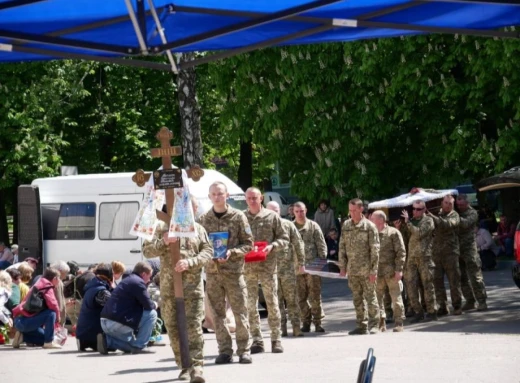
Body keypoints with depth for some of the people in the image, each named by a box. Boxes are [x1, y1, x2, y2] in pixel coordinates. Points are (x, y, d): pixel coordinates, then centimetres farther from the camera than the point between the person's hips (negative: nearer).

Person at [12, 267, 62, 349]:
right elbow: (52, 305, -24)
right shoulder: (47, 287, -10)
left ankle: (22, 336, 12)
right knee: (51, 314, -22)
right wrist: (57, 316, -5)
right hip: (25, 321, -10)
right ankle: (49, 342, -16)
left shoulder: (41, 284, 20)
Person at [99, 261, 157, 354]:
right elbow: (148, 305, -12)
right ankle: (138, 346, -3)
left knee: (132, 346, 29)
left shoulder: (127, 280, 22)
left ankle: (107, 340, 7)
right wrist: (154, 306, 10)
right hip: (118, 323, -10)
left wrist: (152, 305, 24)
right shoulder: (138, 282, -9)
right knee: (152, 314, -3)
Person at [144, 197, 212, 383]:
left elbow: (208, 252, 2)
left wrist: (190, 262, -14)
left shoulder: (198, 229, 11)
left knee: (194, 326, -12)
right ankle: (184, 366, 14)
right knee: (173, 327, 3)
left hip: (193, 286, -1)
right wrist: (163, 242, -13)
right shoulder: (162, 227, 9)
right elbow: (147, 250, 5)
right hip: (169, 286, 1)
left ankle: (196, 366, -16)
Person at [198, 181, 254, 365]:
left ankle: (244, 350, 4)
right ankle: (225, 350, 10)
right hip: (212, 272, 2)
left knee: (240, 312, -3)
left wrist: (232, 252, -13)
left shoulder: (238, 217, 1)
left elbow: (248, 243, 2)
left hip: (234, 271, -2)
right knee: (217, 313, 4)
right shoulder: (203, 219, 8)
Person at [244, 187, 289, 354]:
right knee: (250, 305, 0)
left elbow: (284, 238, 7)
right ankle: (257, 340, 6)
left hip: (268, 266, -1)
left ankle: (276, 339, 7)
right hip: (247, 267, 1)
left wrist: (272, 246, -11)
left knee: (272, 303, 1)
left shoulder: (272, 217, 4)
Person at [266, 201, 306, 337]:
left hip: (288, 267, -1)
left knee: (292, 299, -1)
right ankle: (281, 328, 6)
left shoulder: (288, 225, 6)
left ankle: (296, 327, 1)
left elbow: (298, 244, 6)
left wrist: (301, 263, 1)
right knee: (276, 300, 2)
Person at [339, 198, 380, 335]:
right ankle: (361, 325, 16)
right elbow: (342, 247, 12)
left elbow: (375, 249, -8)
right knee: (357, 298, 9)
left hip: (366, 269, -5)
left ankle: (374, 325, 4)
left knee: (370, 297, -1)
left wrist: (373, 270, -12)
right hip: (352, 269, 5)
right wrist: (342, 266, 5)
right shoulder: (346, 226, 8)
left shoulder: (369, 226, -6)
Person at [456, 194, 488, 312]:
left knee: (475, 276, -7)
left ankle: (482, 302, -5)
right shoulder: (456, 212, 16)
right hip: (458, 249, 6)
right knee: (462, 278, 7)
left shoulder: (472, 213, -2)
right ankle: (470, 301, 15)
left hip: (469, 248, -6)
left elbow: (466, 223, -20)